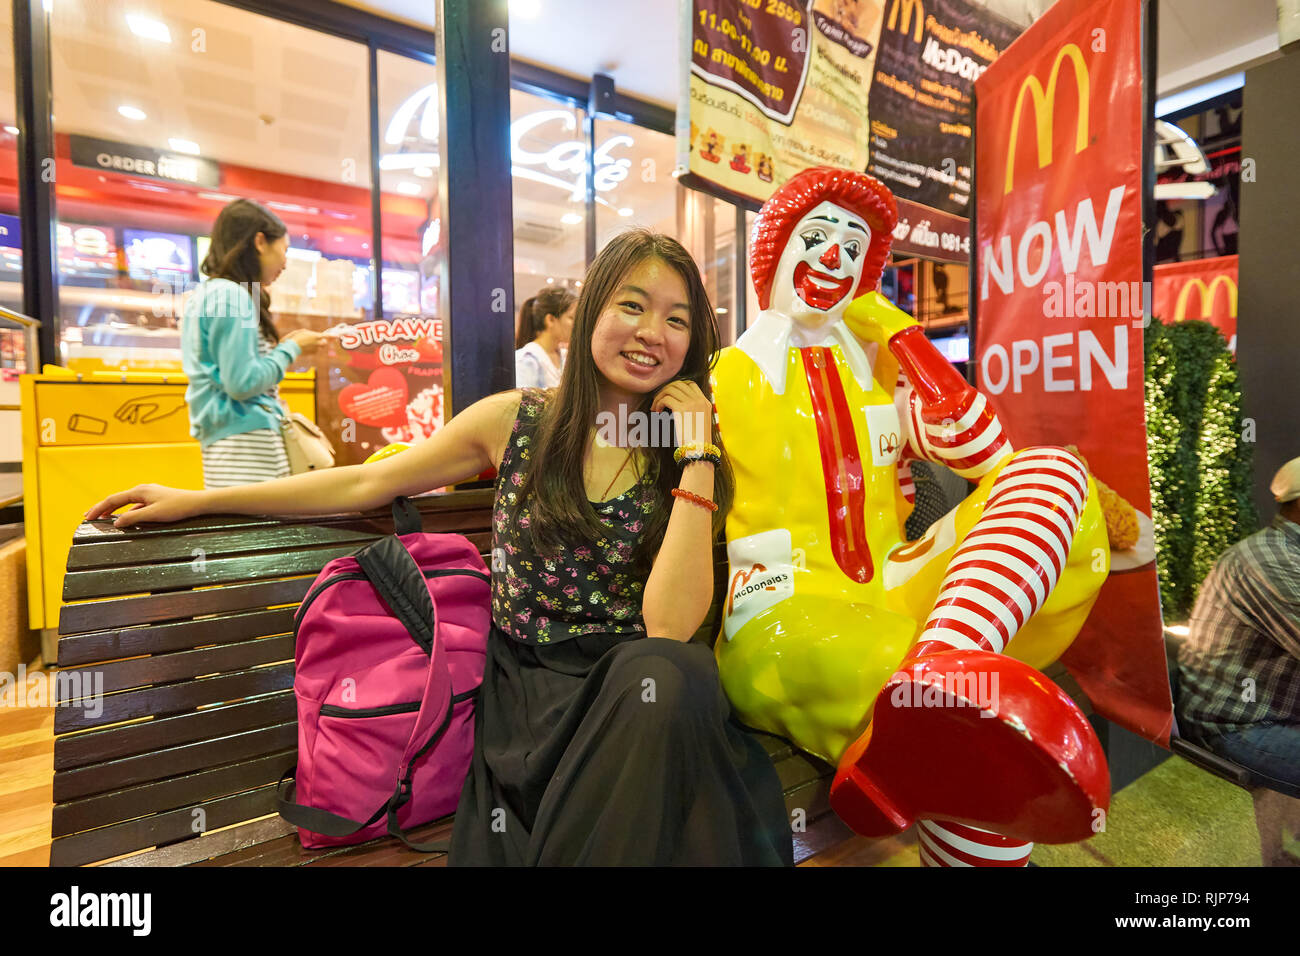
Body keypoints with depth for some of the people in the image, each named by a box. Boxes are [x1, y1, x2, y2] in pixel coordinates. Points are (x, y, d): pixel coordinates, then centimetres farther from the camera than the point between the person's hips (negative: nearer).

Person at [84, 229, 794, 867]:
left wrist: (698, 456, -17)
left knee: (672, 674, -31)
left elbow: (669, 624, -16)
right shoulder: (516, 421, 1)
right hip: (519, 692, 0)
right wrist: (195, 500, 9)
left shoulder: (695, 461, -2)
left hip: (632, 699, 1)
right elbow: (364, 484, 8)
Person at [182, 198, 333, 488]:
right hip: (244, 440, -10)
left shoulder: (207, 291, 19)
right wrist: (291, 348, -5)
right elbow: (242, 383, -18)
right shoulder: (231, 295, -11)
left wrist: (284, 345, 16)